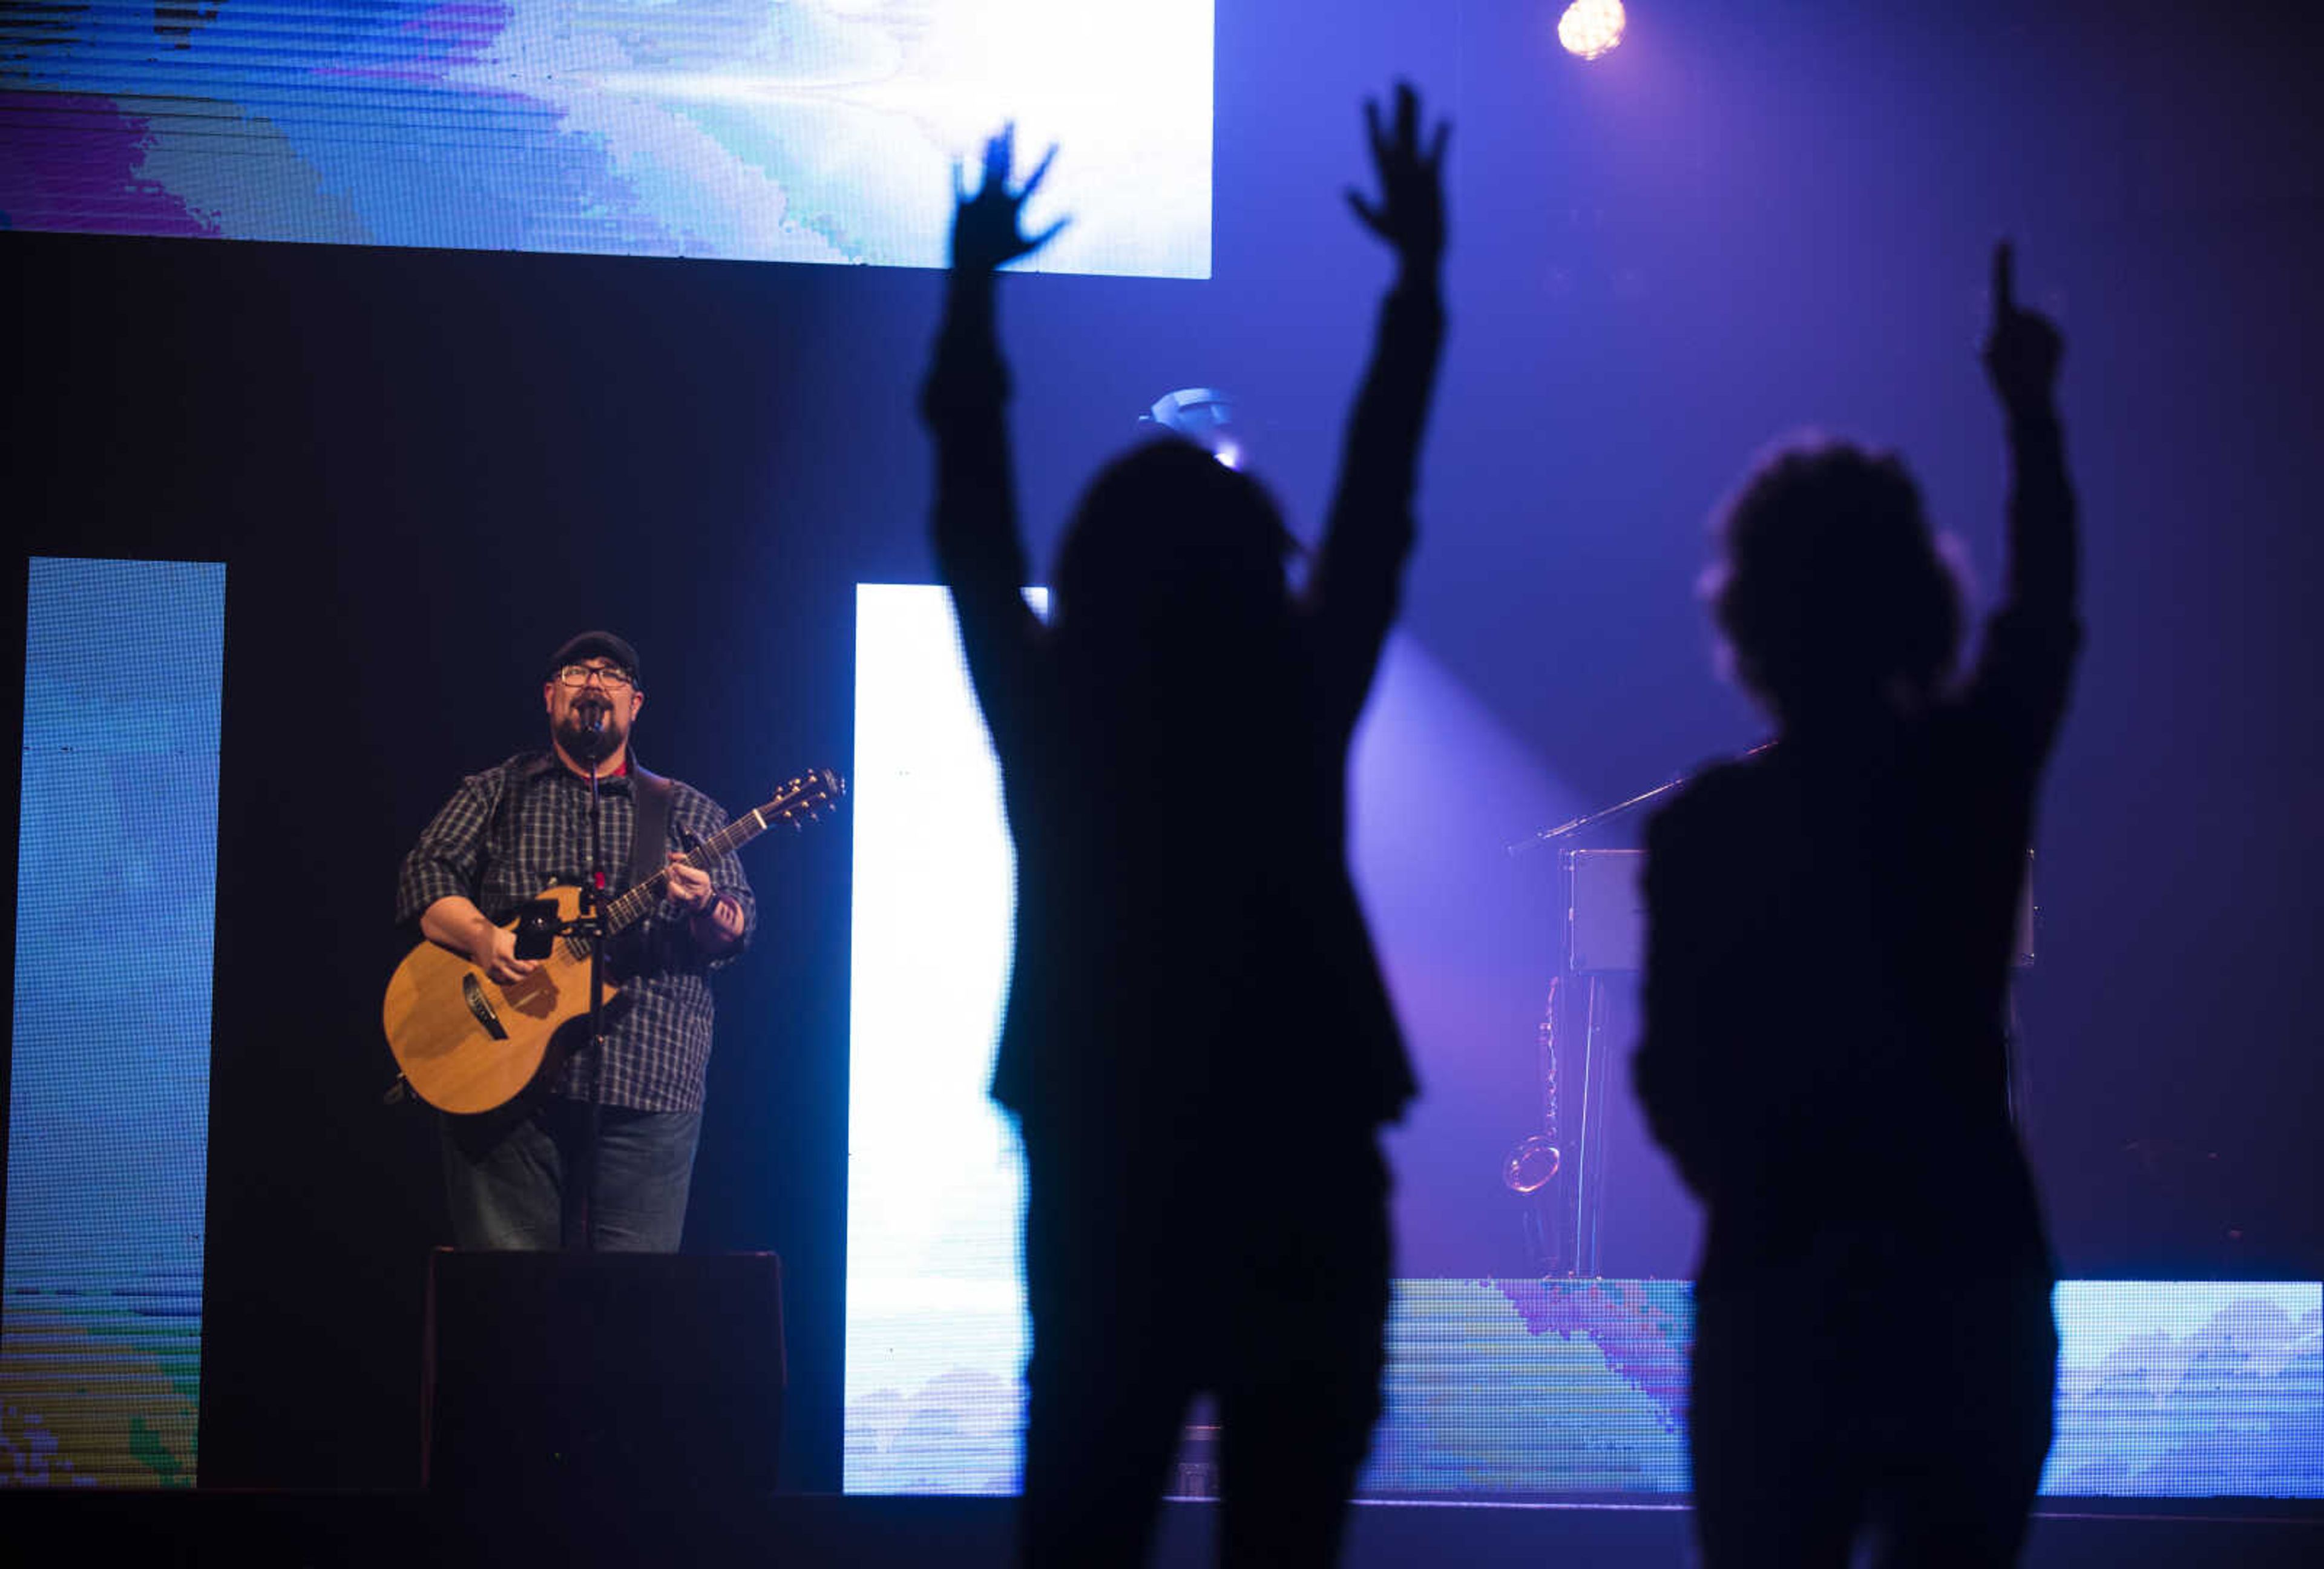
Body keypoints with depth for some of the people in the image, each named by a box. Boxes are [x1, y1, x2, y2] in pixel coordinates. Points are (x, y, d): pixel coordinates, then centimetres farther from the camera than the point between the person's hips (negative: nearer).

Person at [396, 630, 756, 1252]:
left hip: (649, 1088, 1)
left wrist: (706, 907, -15)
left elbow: (739, 927, 8)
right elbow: (426, 876, 3)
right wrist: (481, 937, -16)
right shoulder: (497, 794, 14)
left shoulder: (687, 814, 16)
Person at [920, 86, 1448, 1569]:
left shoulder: (1053, 720, -5)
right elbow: (1373, 519, 3)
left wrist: (971, 290, 17)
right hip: (1299, 1201, -1)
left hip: (1103, 1195, 1)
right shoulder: (1298, 719, -7)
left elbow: (972, 531, 7)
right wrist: (1420, 275, 12)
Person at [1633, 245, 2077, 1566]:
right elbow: (2047, 606, 18)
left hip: (1777, 1278, -1)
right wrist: (2032, 409, 31)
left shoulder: (1703, 828, -7)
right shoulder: (1975, 775, -2)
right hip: (1972, 1270, 2)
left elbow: (1673, 1075, -3)